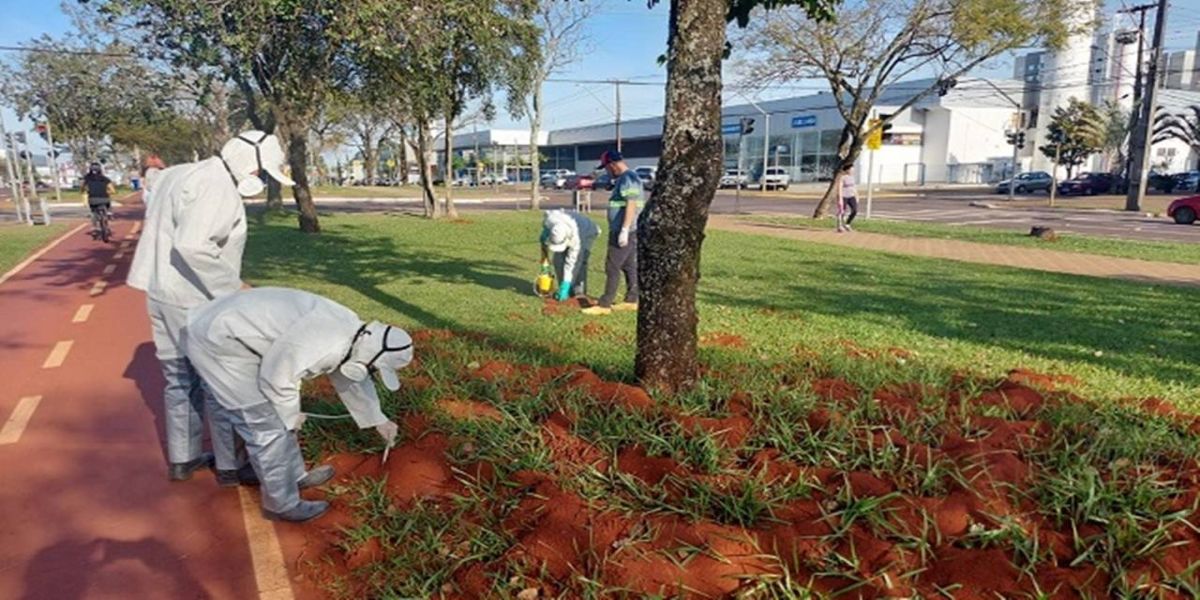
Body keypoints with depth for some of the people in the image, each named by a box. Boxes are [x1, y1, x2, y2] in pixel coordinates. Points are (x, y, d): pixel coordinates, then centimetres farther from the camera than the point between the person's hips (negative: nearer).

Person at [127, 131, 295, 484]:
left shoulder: (179, 175, 13)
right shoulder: (217, 187, -19)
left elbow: (163, 232, 14)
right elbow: (192, 246, -30)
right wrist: (233, 287, -23)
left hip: (163, 294, 10)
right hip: (195, 302, -10)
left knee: (180, 379, 19)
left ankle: (182, 459, 31)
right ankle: (230, 466, 14)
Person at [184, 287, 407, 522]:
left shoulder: (352, 329, 3)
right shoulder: (326, 345, -28)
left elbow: (350, 377, 19)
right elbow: (277, 378, -20)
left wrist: (378, 420, 28)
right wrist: (291, 416, -2)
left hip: (227, 329, 10)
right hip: (219, 341, -10)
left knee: (279, 416, 19)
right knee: (268, 423, -2)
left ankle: (294, 476, 36)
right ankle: (281, 504, 12)